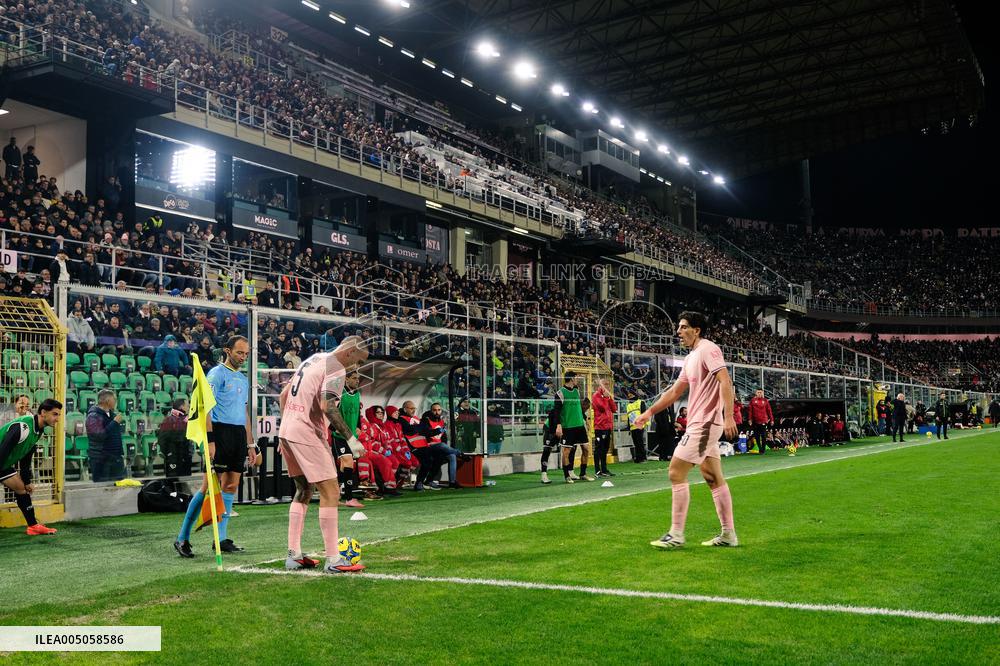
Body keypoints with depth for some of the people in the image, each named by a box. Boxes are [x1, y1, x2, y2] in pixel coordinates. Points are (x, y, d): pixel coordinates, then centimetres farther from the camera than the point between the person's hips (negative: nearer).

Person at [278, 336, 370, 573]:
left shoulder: (313, 359, 18)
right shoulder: (336, 369, -10)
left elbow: (283, 396, 22)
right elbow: (328, 407, -23)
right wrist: (350, 439, -20)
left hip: (286, 432, 9)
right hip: (307, 436, -9)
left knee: (303, 491, 18)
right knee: (330, 492, -5)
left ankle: (294, 555, 19)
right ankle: (333, 560, -4)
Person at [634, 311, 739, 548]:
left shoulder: (708, 349, -10)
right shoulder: (691, 358, 19)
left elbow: (725, 381, -20)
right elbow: (674, 391, 25)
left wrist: (728, 416, -28)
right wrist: (650, 412, 22)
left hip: (704, 424, -10)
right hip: (700, 424, 10)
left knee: (676, 473, -9)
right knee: (713, 478, 10)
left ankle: (676, 535, -5)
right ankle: (728, 535, 14)